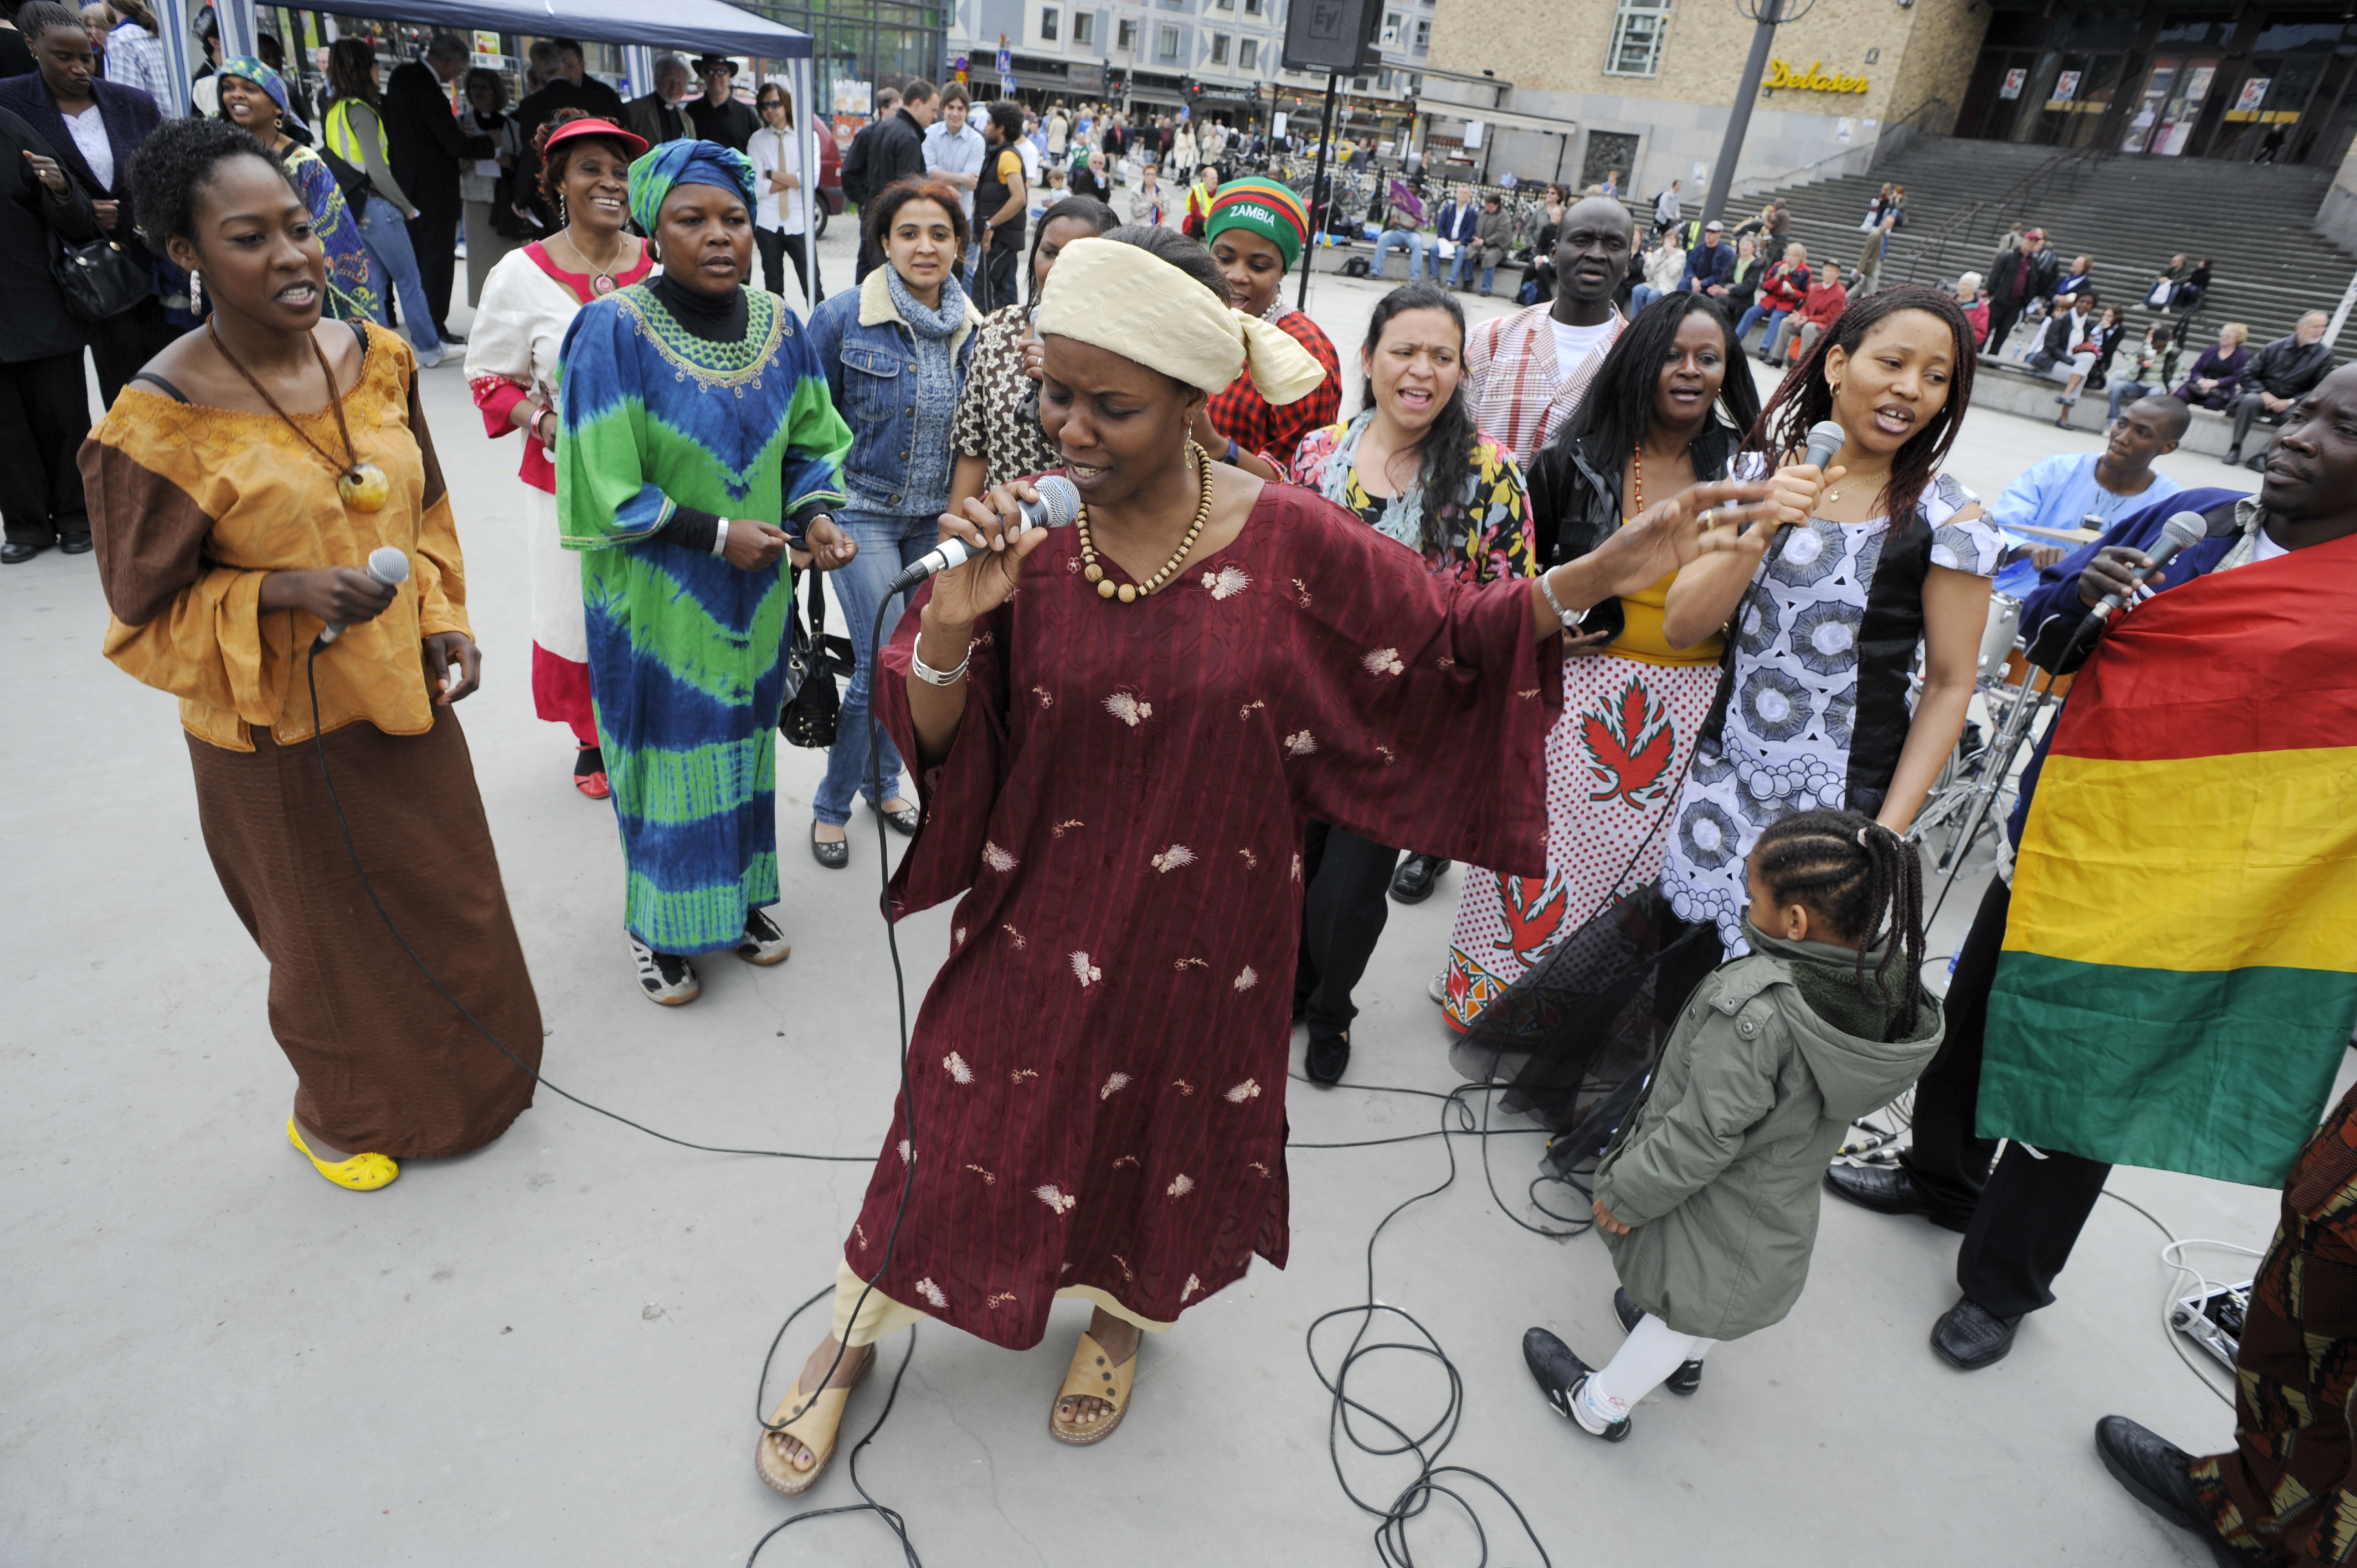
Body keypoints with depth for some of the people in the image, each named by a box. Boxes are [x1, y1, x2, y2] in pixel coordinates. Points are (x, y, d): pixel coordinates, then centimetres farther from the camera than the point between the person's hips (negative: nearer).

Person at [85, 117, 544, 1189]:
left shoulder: (373, 356, -3)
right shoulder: (159, 421, -19)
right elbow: (147, 620, -10)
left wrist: (443, 618, -2)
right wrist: (281, 595, -27)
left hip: (406, 695, 5)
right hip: (284, 736, -5)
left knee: (452, 899, 19)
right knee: (334, 933, 15)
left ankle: (464, 1076, 47)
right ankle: (339, 1116, 44)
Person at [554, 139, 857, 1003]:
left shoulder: (780, 324, -1)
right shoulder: (612, 331, -15)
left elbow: (811, 444, 9)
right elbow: (608, 487, -15)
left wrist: (815, 517, -10)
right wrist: (717, 532, -19)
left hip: (756, 592, 5)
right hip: (658, 599, -4)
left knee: (745, 739, 16)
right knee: (668, 752, 8)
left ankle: (738, 897, 36)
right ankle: (658, 921, 28)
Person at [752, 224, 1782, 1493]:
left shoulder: (1289, 541, -15)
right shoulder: (1022, 534, -12)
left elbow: (1447, 639, -3)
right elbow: (932, 741, -10)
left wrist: (1603, 574, -12)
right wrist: (950, 628, -30)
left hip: (1202, 933, 0)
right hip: (1038, 920, 0)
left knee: (1163, 1122, 22)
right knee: (973, 1115, 16)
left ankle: (1124, 1310, 56)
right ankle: (856, 1330, 46)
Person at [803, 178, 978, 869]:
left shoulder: (972, 327, 2)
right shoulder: (843, 318, -10)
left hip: (937, 516, 5)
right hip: (863, 510, -5)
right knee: (884, 662, -11)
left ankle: (883, 781, 34)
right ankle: (832, 806, 9)